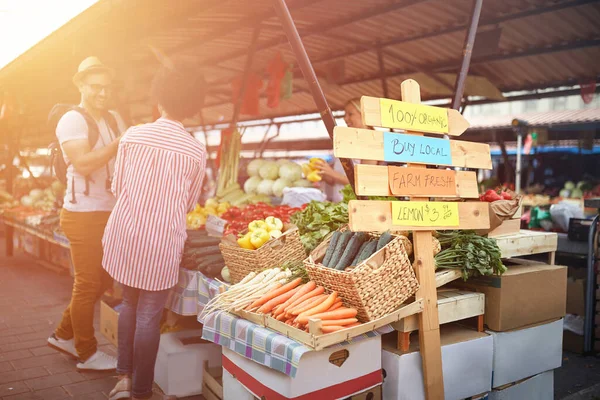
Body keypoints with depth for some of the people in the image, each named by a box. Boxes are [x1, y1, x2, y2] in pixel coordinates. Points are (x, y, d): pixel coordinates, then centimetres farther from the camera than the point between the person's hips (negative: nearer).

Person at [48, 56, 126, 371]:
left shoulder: (115, 119, 12)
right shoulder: (71, 120, -10)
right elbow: (82, 163, -22)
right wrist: (119, 143, -26)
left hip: (110, 213, 8)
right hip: (83, 214, -8)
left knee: (103, 278, 15)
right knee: (87, 283, 1)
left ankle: (64, 335, 33)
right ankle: (87, 354, 16)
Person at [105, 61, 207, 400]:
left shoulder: (133, 135, -1)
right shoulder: (197, 150, -4)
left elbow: (117, 187, 7)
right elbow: (190, 204, 6)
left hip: (124, 234, 2)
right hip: (162, 242, -2)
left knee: (130, 302, 22)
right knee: (149, 315, 8)